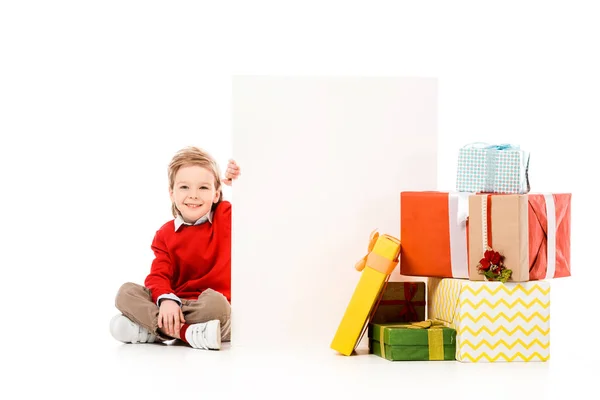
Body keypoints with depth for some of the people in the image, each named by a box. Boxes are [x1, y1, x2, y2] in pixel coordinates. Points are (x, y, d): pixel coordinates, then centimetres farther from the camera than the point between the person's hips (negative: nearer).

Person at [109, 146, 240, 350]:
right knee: (126, 292, -17)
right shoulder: (165, 235, 7)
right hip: (179, 305, 3)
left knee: (214, 301, -39)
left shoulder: (228, 216, 3)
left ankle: (150, 330, -28)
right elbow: (158, 275, -4)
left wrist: (241, 181, -20)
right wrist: (166, 299, -26)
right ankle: (189, 333, -33)